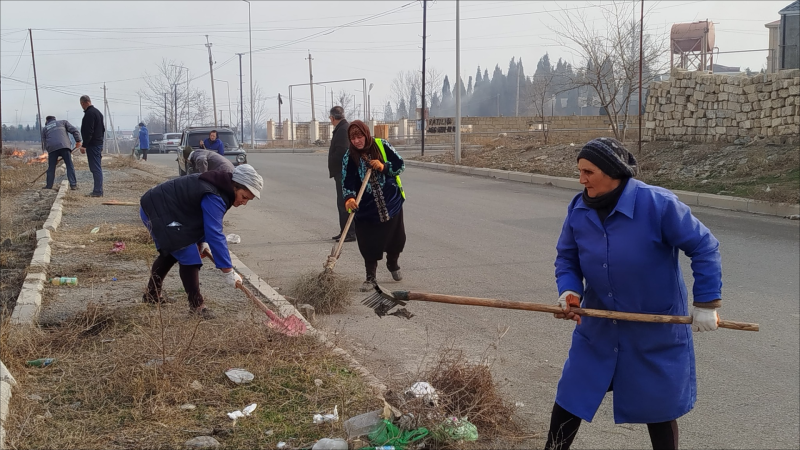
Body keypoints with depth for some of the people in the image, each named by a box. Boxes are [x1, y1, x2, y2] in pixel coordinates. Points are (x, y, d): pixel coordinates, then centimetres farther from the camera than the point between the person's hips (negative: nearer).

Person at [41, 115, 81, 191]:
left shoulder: (44, 129, 28)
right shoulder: (63, 122, 24)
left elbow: (45, 144, 24)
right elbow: (74, 131, 8)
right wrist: (78, 141, 11)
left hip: (52, 148, 2)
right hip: (64, 146, -2)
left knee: (51, 168, 11)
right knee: (69, 166, 0)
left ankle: (49, 186, 15)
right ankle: (73, 185, -8)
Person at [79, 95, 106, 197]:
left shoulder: (89, 113, -14)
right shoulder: (98, 112, 18)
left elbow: (89, 131, -21)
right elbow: (103, 129, 23)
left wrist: (84, 145, -19)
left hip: (92, 145, -10)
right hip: (99, 143, 10)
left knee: (95, 168, -9)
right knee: (97, 168, 13)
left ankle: (97, 191, -9)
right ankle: (98, 190, 17)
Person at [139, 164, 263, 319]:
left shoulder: (219, 186, 3)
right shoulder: (213, 197, -28)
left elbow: (206, 221, 17)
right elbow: (215, 234, -33)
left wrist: (201, 241, 4)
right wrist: (228, 271, -33)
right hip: (158, 212, -11)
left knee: (170, 253, 27)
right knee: (189, 256, -14)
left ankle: (151, 294, 44)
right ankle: (196, 306, -8)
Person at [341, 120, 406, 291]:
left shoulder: (381, 146, -7)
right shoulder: (349, 156, -8)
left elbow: (400, 164, -3)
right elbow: (347, 181, -15)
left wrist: (383, 167, -21)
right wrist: (349, 198, -33)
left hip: (391, 202, 1)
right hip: (366, 207, -1)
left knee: (395, 237, 14)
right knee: (368, 243, -2)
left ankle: (393, 264, 42)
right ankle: (370, 277, 13)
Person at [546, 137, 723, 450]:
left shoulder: (658, 204, -22)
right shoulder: (578, 210, -7)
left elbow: (703, 247, -15)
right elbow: (567, 258, 6)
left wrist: (706, 303, -15)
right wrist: (569, 291, -13)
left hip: (656, 331, -4)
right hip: (598, 328, 4)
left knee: (657, 407, 13)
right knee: (569, 399, 7)